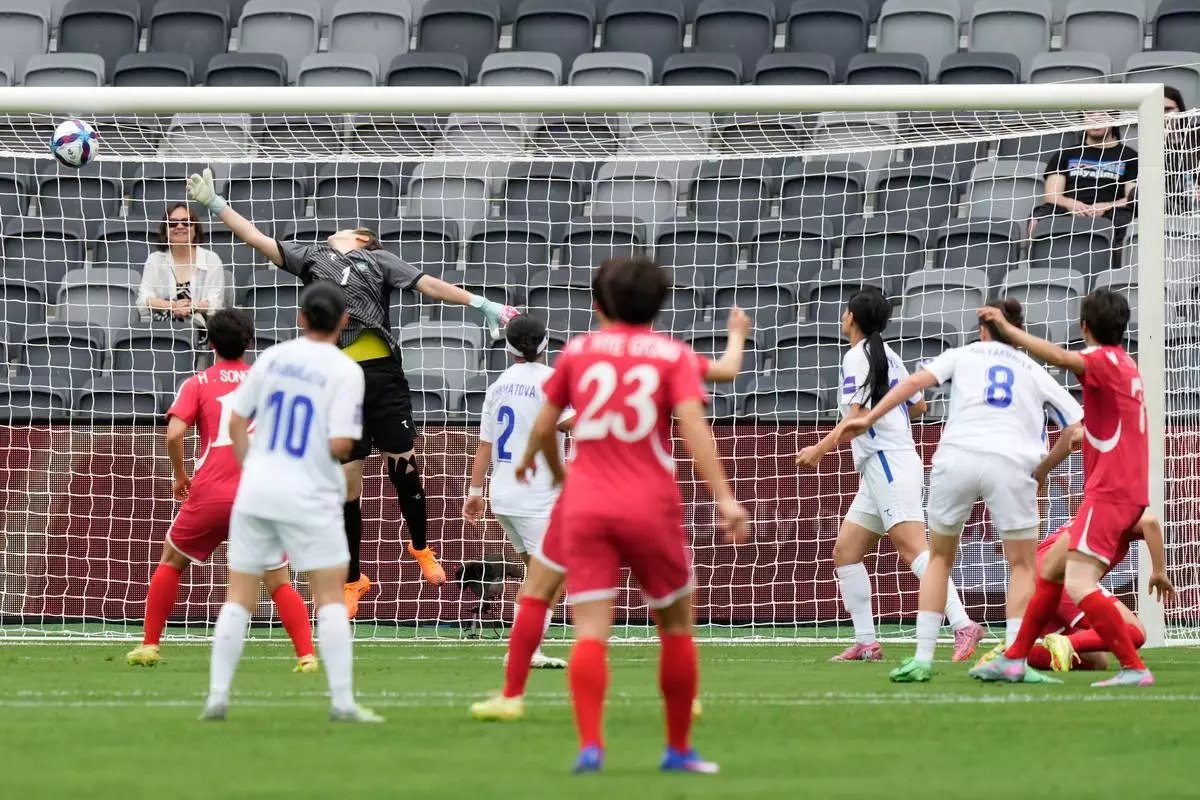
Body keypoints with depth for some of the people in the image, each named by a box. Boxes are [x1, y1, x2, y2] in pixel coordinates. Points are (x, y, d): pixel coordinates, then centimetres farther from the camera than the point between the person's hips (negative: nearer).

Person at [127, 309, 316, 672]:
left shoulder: (198, 383, 5)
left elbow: (174, 434, -8)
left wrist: (180, 475, 8)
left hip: (210, 495, -1)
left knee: (171, 561, 21)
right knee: (279, 582, 6)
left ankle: (149, 646, 19)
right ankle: (306, 654, -10)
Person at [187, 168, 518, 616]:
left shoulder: (378, 260, 16)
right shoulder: (311, 257, 22)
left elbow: (428, 285, 10)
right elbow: (257, 239, 23)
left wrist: (480, 304, 0)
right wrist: (214, 204, 21)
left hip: (382, 371, -2)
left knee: (403, 465, -4)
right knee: (347, 480, 2)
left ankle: (421, 548, 22)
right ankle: (353, 581, 13)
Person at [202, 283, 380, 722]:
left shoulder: (272, 357, 4)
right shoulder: (345, 370, -9)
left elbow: (236, 422, 8)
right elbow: (340, 446, -15)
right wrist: (345, 445, 8)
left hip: (256, 489, 4)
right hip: (310, 499, -4)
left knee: (239, 597, 8)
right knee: (330, 596, 2)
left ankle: (217, 697, 5)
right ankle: (342, 700, -3)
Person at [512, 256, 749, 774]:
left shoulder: (579, 350, 8)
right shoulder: (672, 354, 2)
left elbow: (544, 425, 13)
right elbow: (692, 426, -12)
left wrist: (535, 459, 36)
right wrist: (724, 497, -17)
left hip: (585, 504, 1)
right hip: (651, 507, -1)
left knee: (591, 630, -5)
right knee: (676, 624, 14)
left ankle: (590, 744, -22)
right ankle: (678, 748, 17)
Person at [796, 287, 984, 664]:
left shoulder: (857, 356, -8)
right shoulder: (887, 355, 18)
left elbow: (858, 416, -17)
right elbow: (918, 403, 25)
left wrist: (820, 449, -12)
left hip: (888, 463, -10)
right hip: (879, 469, 10)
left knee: (913, 549, -19)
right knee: (846, 550, 10)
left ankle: (963, 625, -30)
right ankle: (866, 643, 7)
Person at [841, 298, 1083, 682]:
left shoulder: (964, 355, 21)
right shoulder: (1035, 372, 24)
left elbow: (915, 382, 5)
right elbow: (1078, 425, 20)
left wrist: (869, 419, 6)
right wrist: (1044, 467, 31)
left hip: (957, 457, 1)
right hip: (1010, 463, -1)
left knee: (940, 558, 19)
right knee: (1022, 565, 13)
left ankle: (923, 658, 12)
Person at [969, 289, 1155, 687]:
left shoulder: (1103, 360, -12)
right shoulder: (1125, 364, 16)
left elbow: (1058, 357, -31)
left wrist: (1007, 329, -32)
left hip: (1109, 493, -10)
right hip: (1126, 490, 10)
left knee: (1079, 584, -18)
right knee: (1051, 568, 17)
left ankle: (1135, 669, -22)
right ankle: (1015, 659, 24)